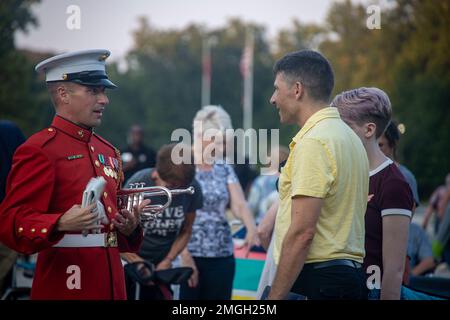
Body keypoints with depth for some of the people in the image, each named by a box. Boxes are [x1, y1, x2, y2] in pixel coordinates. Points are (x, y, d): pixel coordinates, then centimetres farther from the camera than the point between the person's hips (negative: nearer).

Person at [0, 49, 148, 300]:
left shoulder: (109, 152, 15)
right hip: (66, 288, -7)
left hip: (111, 285, 7)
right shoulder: (38, 151, -10)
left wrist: (128, 227, 3)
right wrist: (61, 224, -31)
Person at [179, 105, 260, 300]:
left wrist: (251, 228, -22)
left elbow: (239, 204, 0)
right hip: (190, 254, -4)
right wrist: (184, 255, -16)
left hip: (222, 255, 5)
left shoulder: (224, 169, 10)